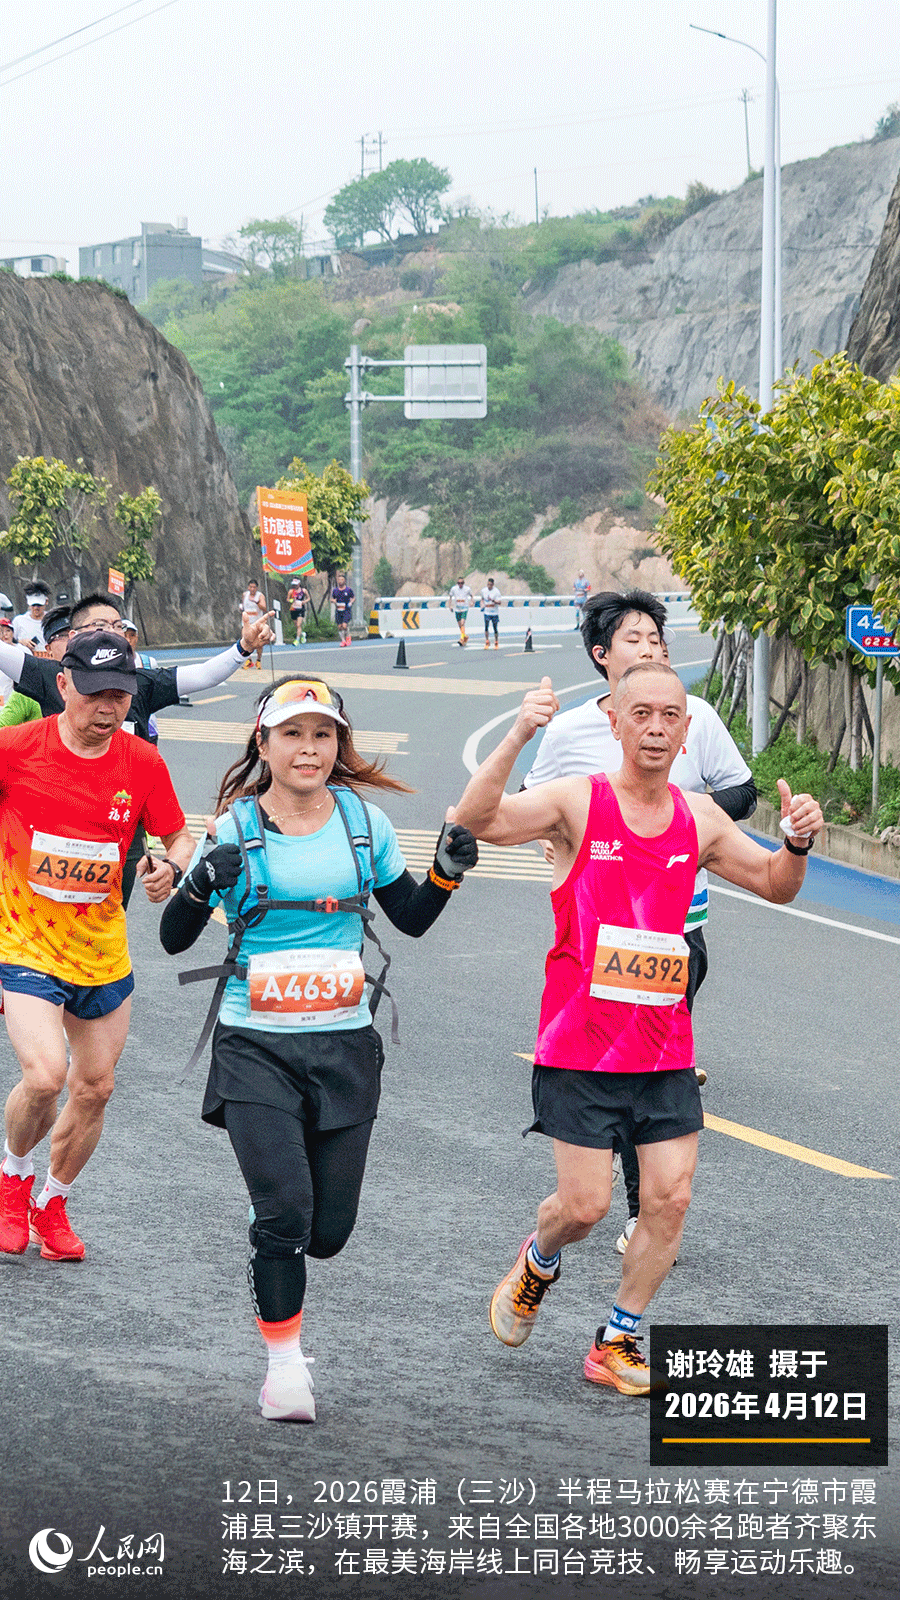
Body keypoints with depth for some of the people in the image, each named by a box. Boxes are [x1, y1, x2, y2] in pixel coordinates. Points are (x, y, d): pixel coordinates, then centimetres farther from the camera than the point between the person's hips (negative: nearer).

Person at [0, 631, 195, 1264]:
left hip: (103, 950, 4)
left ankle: (52, 1205, 35)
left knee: (95, 1087, 11)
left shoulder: (142, 762, -5)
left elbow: (180, 839, 3)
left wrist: (173, 868, -18)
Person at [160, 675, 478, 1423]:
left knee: (329, 1229, 3)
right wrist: (202, 885, -23)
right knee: (285, 1210, -15)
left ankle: (275, 1246, 39)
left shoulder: (365, 822, 4)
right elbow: (175, 939, -3)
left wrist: (447, 872, -6)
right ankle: (283, 1362, 4)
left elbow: (411, 918, 13)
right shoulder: (235, 830, -4)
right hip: (257, 1047, -2)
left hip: (345, 1044, 3)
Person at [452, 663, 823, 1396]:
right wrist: (518, 738, -37)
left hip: (665, 1052, 4)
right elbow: (474, 820, -23)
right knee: (586, 1204, -3)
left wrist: (798, 844, -5)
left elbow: (776, 886, 17)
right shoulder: (577, 801, -8)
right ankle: (537, 1262, 32)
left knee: (671, 1200, 0)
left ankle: (617, 1343, 17)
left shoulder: (700, 819, 6)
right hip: (580, 1049, -4)